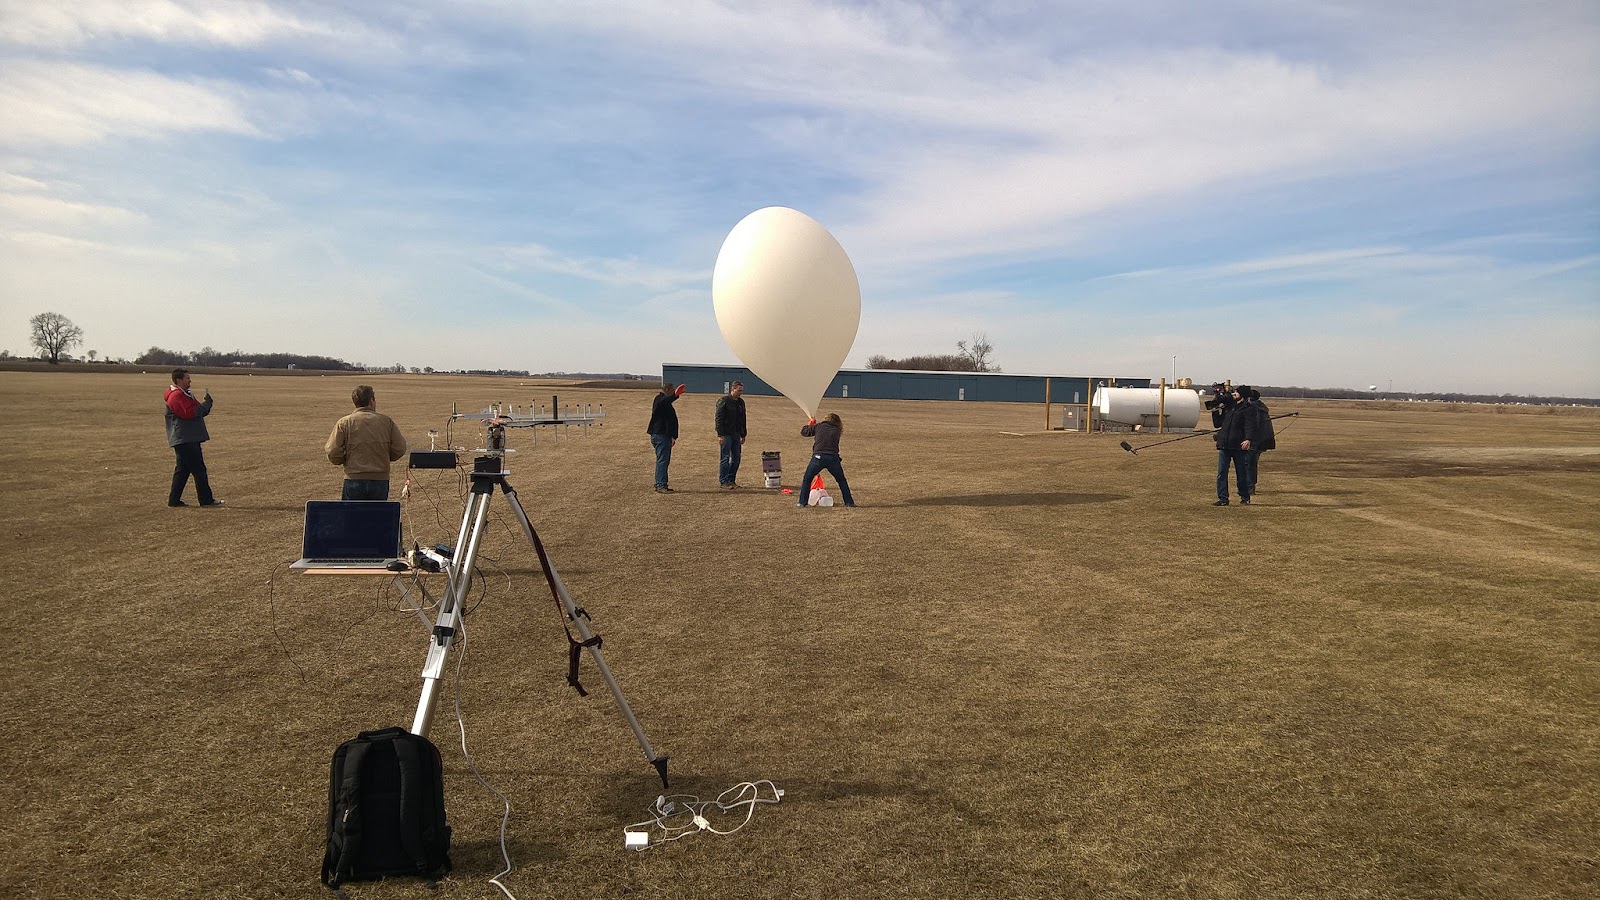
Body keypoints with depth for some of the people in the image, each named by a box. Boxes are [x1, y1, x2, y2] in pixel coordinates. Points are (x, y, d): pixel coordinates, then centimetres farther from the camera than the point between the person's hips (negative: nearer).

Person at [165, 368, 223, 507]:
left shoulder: (185, 394, 22)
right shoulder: (176, 396, -12)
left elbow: (199, 411, 20)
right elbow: (188, 413, -23)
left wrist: (206, 404, 0)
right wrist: (205, 405, -14)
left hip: (190, 439, 11)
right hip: (184, 439, -11)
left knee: (183, 470, 12)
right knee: (199, 469, -9)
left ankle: (174, 500, 15)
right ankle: (206, 500, -7)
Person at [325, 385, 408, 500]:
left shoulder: (344, 423, -2)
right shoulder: (387, 421, 2)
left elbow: (333, 454, -5)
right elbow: (400, 449, 1)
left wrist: (346, 460, 15)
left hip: (354, 479, -1)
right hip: (380, 480, 1)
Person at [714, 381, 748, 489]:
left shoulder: (741, 402, 13)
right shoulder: (723, 401, -9)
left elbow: (743, 420, 20)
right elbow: (719, 419, -13)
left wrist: (743, 435, 17)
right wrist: (720, 435, -18)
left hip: (736, 434, 7)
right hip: (726, 434, -7)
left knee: (736, 457, 6)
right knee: (725, 458, -5)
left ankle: (731, 480, 15)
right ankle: (723, 482, 0)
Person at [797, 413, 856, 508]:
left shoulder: (819, 426, 9)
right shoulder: (837, 431, 15)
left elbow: (804, 432, 17)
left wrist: (809, 424, 39)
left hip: (818, 457, -1)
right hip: (833, 458, 1)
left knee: (807, 479, 17)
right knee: (842, 481, 21)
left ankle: (802, 503, 12)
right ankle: (849, 503, 19)